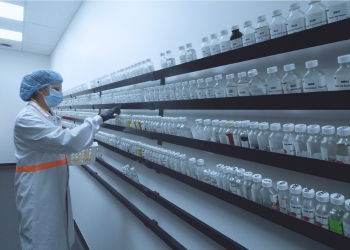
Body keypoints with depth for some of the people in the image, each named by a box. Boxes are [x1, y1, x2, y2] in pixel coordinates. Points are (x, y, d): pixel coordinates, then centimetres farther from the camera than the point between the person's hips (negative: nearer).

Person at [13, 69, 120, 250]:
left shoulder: (48, 115, 9)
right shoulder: (27, 118, -21)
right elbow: (65, 140, -32)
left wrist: (78, 148, 2)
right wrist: (100, 118, -29)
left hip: (55, 185, 9)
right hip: (37, 189, -9)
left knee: (57, 235, 21)